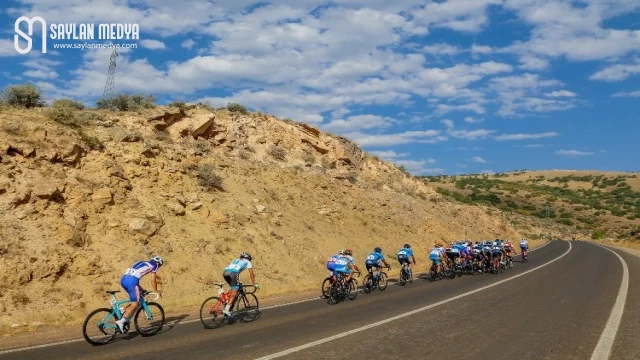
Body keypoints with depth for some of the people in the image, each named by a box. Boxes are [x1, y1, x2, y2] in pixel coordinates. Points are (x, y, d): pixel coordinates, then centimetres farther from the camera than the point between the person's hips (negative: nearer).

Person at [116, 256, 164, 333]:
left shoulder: (141, 263, 35)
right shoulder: (154, 265, 16)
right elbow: (153, 280, 14)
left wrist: (141, 290, 43)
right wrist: (156, 291, 28)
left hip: (123, 279, 8)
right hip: (131, 281, -8)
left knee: (133, 300, 25)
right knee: (135, 304, -2)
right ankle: (121, 322, -12)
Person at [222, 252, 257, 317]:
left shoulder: (236, 260, 40)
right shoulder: (248, 262, 26)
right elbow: (251, 274, 23)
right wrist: (254, 284, 32)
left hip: (225, 272, 6)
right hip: (233, 273, -6)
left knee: (234, 289, 24)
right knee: (234, 293, -2)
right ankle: (227, 309, -12)